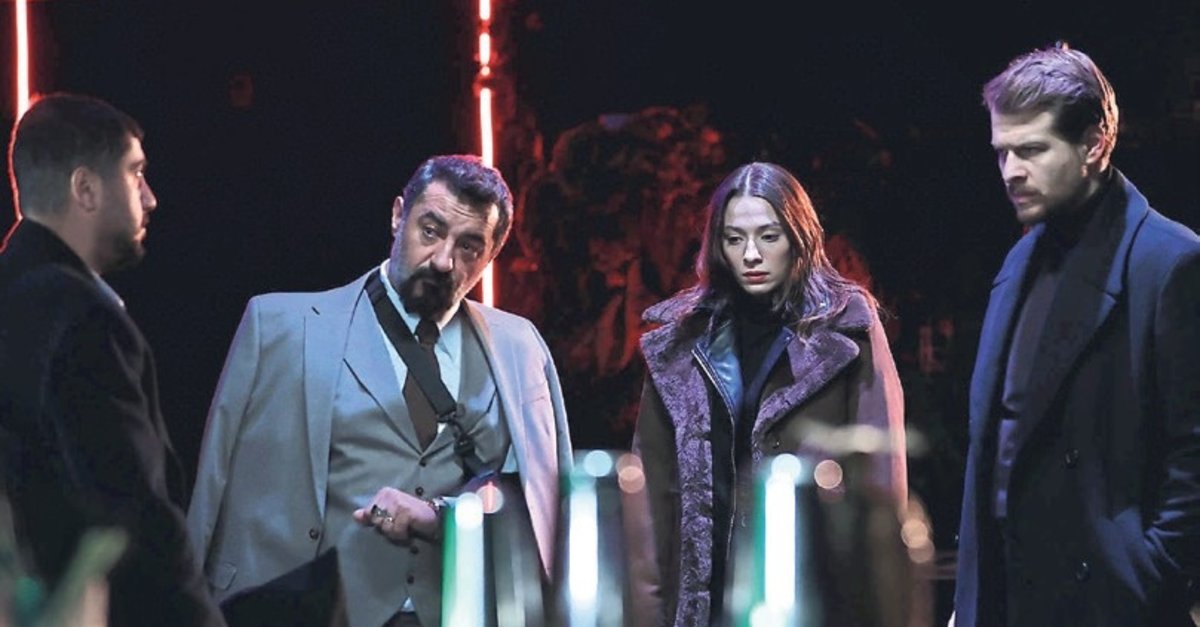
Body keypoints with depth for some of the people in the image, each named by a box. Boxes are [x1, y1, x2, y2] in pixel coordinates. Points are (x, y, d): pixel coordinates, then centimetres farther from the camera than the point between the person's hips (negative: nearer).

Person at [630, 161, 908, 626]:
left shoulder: (845, 330, 3)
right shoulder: (681, 338, 13)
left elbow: (879, 466, 0)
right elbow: (655, 470, 11)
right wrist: (649, 572, 4)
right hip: (706, 583, 3)